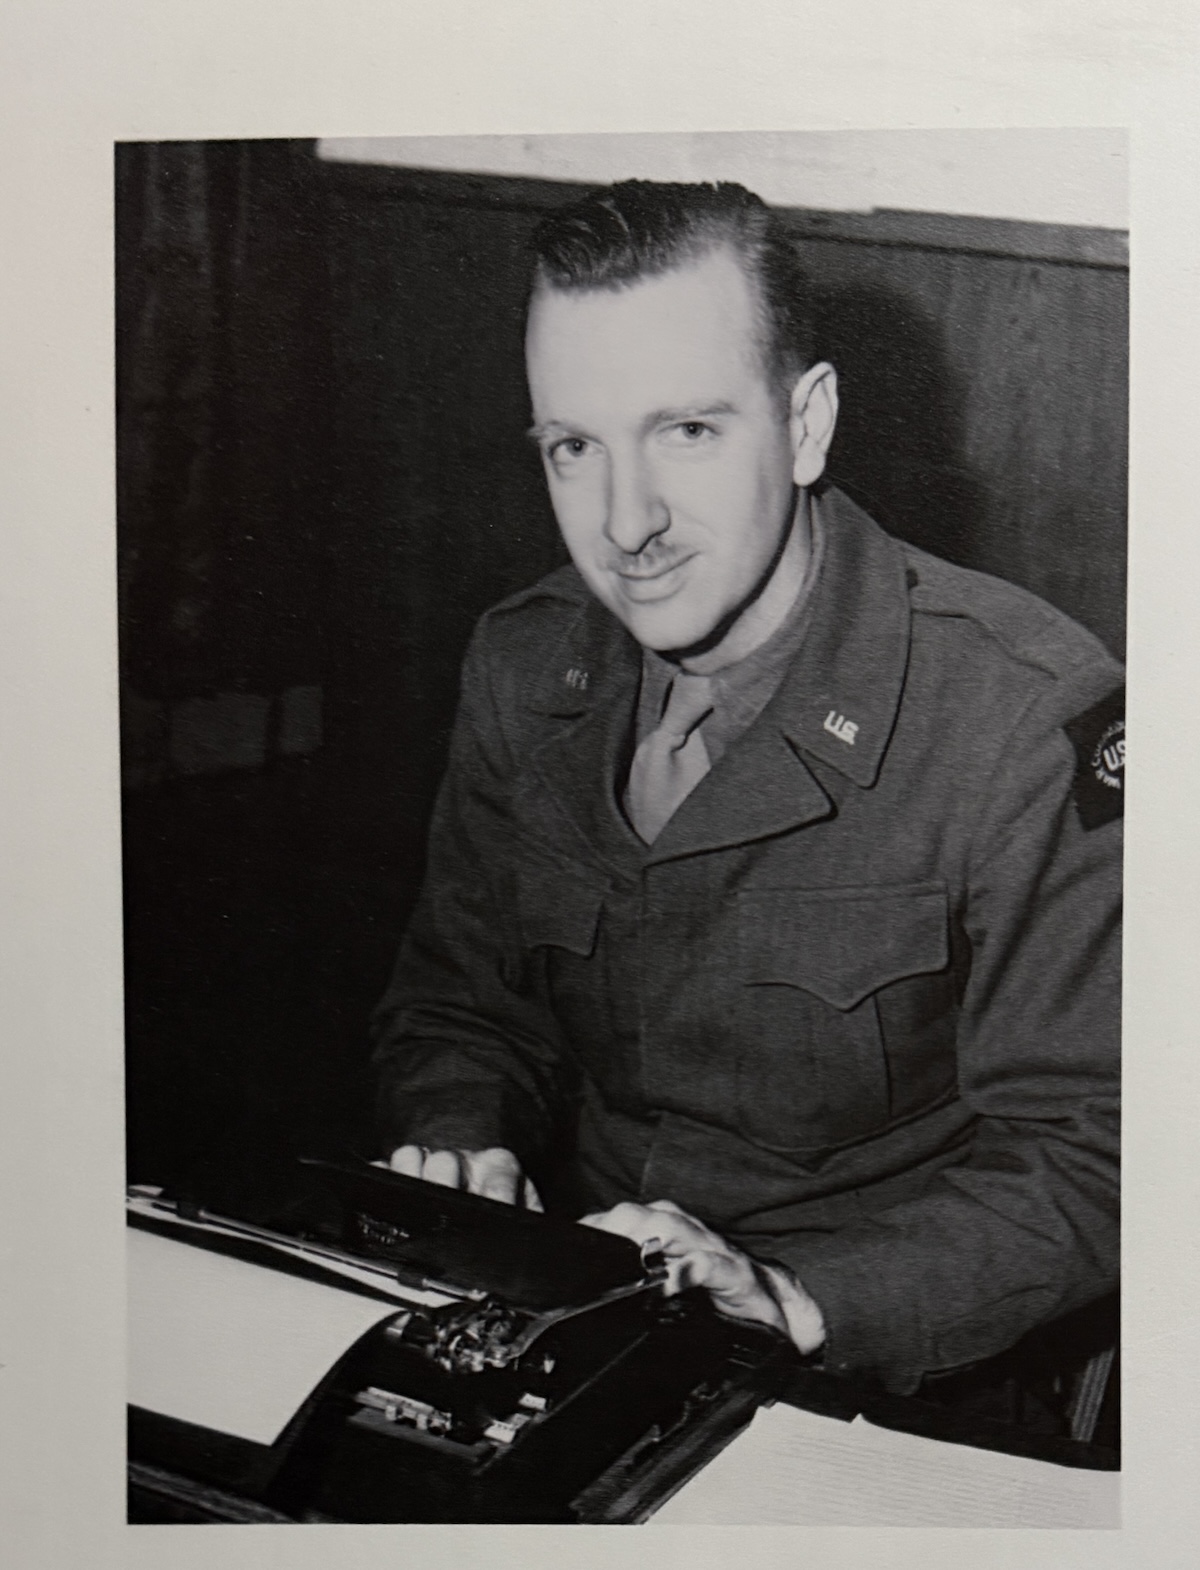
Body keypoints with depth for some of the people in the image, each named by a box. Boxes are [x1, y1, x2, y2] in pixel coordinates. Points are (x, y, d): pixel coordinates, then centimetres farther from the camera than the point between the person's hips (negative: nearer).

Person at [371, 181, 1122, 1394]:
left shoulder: (1027, 716, -17)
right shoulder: (520, 671, 2)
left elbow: (1084, 1160, -14)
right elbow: (459, 997, 15)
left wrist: (794, 1301, -26)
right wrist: (460, 1141, -7)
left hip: (899, 1381, -4)